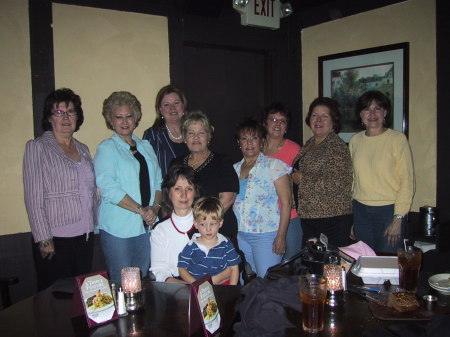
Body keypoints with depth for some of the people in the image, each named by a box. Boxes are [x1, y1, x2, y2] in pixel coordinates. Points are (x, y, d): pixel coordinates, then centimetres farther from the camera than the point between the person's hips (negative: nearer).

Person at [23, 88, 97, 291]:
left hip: (85, 236, 5)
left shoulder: (83, 149, 13)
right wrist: (44, 239, -13)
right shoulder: (37, 147, -4)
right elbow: (33, 199, -9)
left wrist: (95, 225, 11)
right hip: (55, 238, -5)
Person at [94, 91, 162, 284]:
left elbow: (158, 182, 12)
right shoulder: (106, 149, -3)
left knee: (144, 281, 12)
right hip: (118, 229, -5)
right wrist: (141, 210, -16)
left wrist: (154, 207, -6)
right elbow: (109, 189, -15)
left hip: (147, 226, 5)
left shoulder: (146, 147, 15)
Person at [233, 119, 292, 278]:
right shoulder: (235, 169, 11)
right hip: (239, 235, 5)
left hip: (266, 235, -5)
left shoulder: (274, 166, -4)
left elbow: (286, 202, -9)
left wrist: (281, 236, -14)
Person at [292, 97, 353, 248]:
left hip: (332, 219, -8)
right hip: (308, 217, 8)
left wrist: (302, 179, -14)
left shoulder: (337, 146, -11)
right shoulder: (309, 144, 13)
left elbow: (333, 184, -21)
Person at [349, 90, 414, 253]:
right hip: (360, 210, 4)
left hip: (388, 210, -4)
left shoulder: (397, 139, -7)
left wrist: (398, 219, -12)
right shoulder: (355, 140, 6)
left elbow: (407, 181, -8)